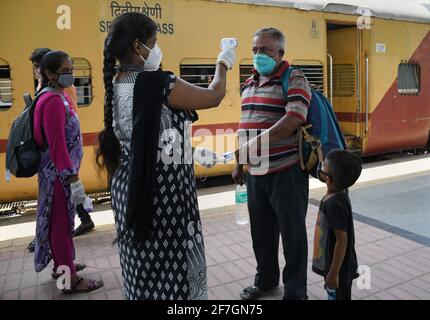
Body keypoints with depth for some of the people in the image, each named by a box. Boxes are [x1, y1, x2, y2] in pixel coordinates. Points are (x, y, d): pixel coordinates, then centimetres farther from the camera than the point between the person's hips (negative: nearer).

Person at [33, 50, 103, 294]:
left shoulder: (60, 96, 11)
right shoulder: (53, 101, -19)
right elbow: (56, 144, -23)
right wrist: (72, 176, -22)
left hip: (60, 171, 10)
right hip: (60, 173, -10)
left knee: (60, 222, 19)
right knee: (62, 223, 0)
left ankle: (61, 265, 35)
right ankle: (71, 280, 11)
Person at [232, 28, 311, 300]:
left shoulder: (294, 79, -8)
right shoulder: (249, 83, 14)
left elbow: (294, 119, -24)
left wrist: (254, 145, -28)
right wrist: (239, 163, 19)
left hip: (286, 172, -6)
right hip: (255, 173, 7)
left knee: (292, 233, 7)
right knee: (261, 231, 17)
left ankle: (295, 291, 25)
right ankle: (266, 280, 38)